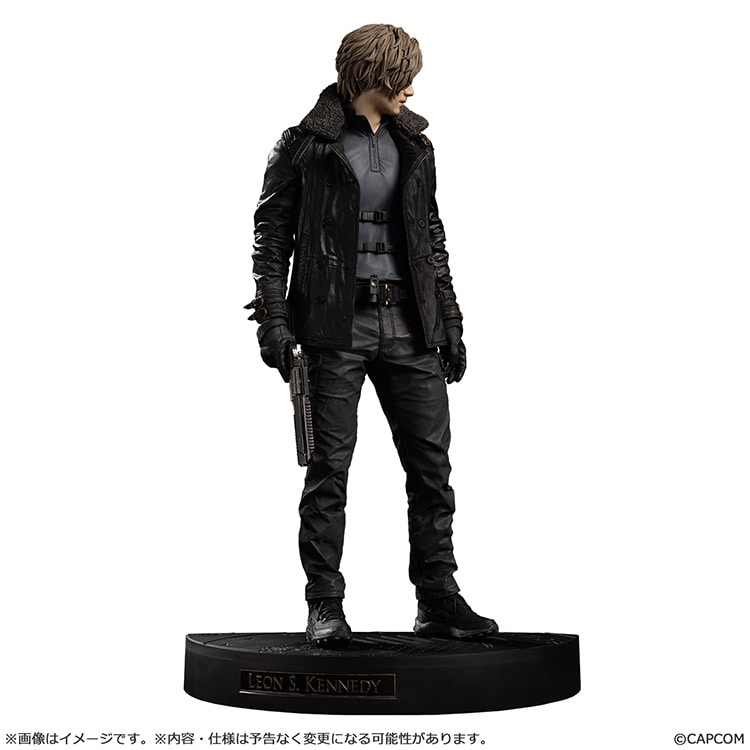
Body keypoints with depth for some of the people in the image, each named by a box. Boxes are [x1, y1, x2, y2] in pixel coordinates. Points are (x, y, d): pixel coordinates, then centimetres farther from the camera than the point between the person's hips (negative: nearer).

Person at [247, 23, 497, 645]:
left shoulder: (414, 145, 16)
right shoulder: (306, 145, 1)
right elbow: (272, 233, 1)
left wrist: (450, 323, 14)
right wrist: (274, 318, -10)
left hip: (409, 325, 5)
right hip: (336, 325, -4)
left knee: (432, 464, 3)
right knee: (329, 466, 0)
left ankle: (438, 600, 14)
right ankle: (325, 606, 11)